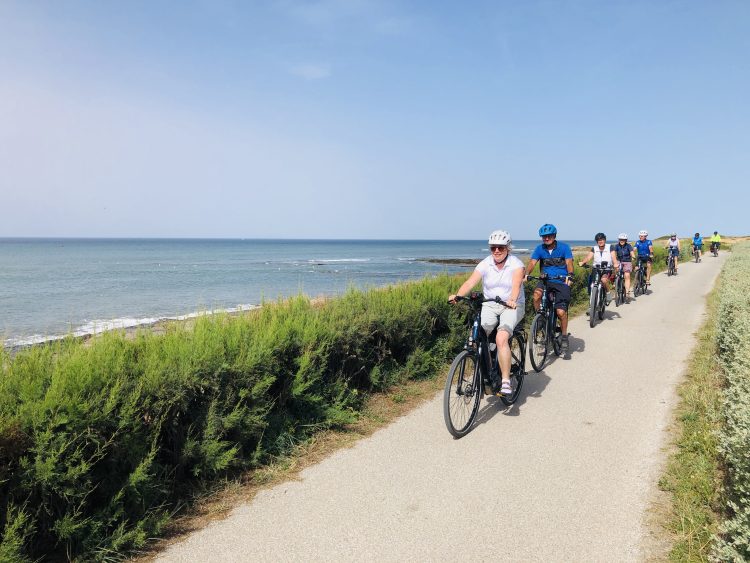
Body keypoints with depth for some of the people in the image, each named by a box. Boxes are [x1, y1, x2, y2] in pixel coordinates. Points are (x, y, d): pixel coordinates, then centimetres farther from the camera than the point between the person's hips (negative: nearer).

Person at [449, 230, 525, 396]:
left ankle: (506, 382, -18)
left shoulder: (516, 264, -8)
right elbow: (470, 282, -16)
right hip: (489, 305, 3)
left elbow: (516, 284, -26)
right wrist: (457, 295, -35)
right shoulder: (485, 264, -2)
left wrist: (512, 300, -47)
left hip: (511, 307, -3)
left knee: (501, 338, -27)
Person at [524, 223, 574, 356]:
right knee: (537, 293, -32)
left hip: (561, 282, -2)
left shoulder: (563, 247, -3)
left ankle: (564, 337, 10)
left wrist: (570, 275, -33)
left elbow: (569, 262, -13)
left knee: (561, 311, -13)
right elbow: (532, 262, -9)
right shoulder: (540, 249, 3)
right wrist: (526, 274, -28)